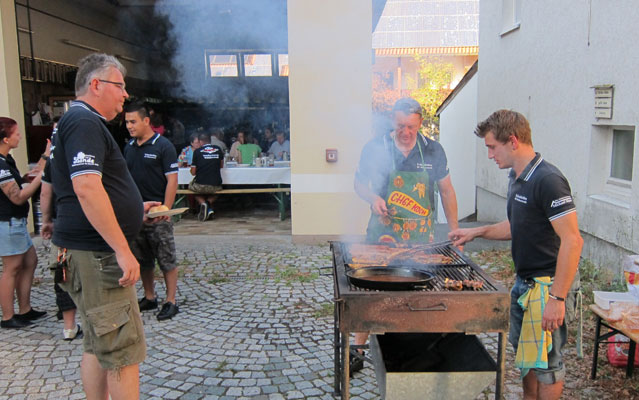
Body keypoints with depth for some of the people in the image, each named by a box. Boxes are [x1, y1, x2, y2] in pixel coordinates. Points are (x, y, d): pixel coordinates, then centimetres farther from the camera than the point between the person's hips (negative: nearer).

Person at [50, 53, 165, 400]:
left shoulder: (83, 121, 20)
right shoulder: (84, 121, -13)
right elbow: (86, 188, -26)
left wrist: (135, 207, 19)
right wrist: (123, 250, -26)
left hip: (94, 252, 11)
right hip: (95, 253, -11)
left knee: (98, 345, 18)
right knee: (123, 350, -5)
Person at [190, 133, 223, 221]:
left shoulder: (197, 151, -2)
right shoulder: (218, 149, 6)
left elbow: (193, 172, 3)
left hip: (200, 186, -2)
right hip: (216, 186, 3)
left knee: (191, 186, 32)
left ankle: (202, 203, 1)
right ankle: (209, 202, 4)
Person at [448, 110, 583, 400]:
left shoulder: (547, 180, -22)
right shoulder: (516, 177, 8)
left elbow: (572, 240, -25)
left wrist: (557, 297, -26)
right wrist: (476, 232, 12)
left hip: (547, 283, -9)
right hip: (524, 281, 9)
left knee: (546, 359, 5)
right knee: (525, 351, 21)